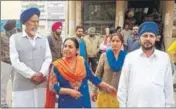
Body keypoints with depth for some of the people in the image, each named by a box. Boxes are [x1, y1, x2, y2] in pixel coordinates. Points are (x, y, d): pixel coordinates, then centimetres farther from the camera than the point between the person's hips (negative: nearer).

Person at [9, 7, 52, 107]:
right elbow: (15, 61, -4)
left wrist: (41, 74, -12)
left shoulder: (44, 39, 16)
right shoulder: (15, 38, 6)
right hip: (22, 85, -2)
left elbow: (48, 58, 6)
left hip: (41, 83, 3)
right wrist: (32, 75, -11)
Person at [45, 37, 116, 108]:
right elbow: (52, 87, -8)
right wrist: (69, 91, -17)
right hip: (66, 103, -2)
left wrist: (107, 87, 11)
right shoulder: (57, 65, -7)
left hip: (83, 102, 2)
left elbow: (92, 77, 10)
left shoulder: (82, 62, 0)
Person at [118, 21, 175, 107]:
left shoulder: (165, 57, 3)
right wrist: (122, 105, 0)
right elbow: (123, 84, 2)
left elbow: (168, 85, 6)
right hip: (134, 104, 0)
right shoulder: (130, 57, 0)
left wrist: (168, 105, 5)